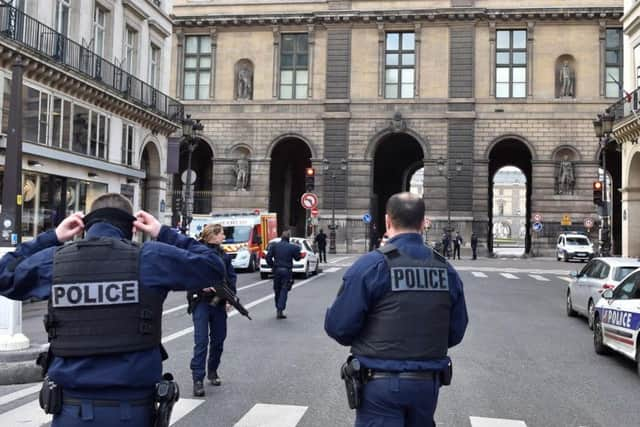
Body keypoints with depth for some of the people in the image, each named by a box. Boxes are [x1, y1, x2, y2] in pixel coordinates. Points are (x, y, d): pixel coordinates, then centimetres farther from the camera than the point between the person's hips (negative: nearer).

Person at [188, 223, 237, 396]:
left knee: (219, 339, 13)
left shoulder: (224, 255, 10)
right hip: (201, 302, -5)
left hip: (219, 303, 5)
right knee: (201, 341, -9)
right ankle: (197, 379, -4)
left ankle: (213, 372, 31)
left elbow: (231, 277, 8)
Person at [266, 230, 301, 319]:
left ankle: (278, 308, 24)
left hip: (277, 269, 2)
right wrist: (297, 249, 18)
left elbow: (268, 257, -3)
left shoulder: (274, 246, 2)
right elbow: (297, 258, 6)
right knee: (284, 290, -2)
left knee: (277, 290, 15)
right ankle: (280, 310, -12)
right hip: (287, 270, -2)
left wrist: (271, 265, 8)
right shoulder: (292, 247, -4)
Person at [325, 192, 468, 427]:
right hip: (428, 384, 5)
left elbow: (338, 326, -14)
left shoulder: (370, 265, -14)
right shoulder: (446, 269, 0)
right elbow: (456, 332, 5)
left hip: (381, 383, -5)